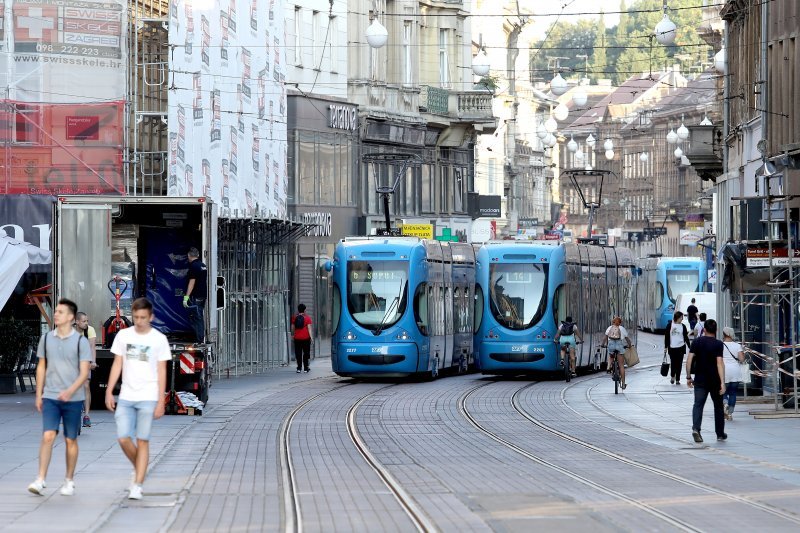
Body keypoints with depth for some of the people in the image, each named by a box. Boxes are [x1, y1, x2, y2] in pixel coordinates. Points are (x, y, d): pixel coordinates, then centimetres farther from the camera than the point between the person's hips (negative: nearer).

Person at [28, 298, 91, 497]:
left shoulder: (80, 341, -5)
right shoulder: (46, 338, 5)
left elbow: (84, 372, -8)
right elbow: (41, 367, 13)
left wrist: (70, 391, -23)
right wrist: (38, 395, 11)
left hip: (73, 399, -2)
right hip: (50, 397, 2)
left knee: (70, 440, 6)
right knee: (47, 436, -10)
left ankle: (69, 481, 17)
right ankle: (40, 480, -12)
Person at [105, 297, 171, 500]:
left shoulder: (159, 339, -2)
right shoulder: (123, 335, 6)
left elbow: (162, 372, -1)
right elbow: (117, 365, 10)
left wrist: (161, 402, -5)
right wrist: (109, 392, 4)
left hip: (148, 398, -3)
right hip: (126, 397, 3)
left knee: (142, 441, -3)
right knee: (123, 438, -5)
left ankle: (137, 485, 0)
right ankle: (139, 471, 22)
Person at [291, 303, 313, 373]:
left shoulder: (294, 318, 3)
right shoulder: (307, 318, -5)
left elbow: (293, 327, 10)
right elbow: (309, 328, -9)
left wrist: (292, 335, 26)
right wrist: (311, 337, -8)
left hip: (297, 338, 2)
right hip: (306, 338, -2)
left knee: (298, 354, 6)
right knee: (306, 353, 7)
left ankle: (299, 368, 1)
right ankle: (305, 368, 8)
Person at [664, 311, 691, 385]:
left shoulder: (683, 326, 1)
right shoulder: (670, 325, -3)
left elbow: (686, 337, 6)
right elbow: (666, 336, 2)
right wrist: (666, 347, 1)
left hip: (681, 347, 1)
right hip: (672, 347, -1)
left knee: (679, 364, 2)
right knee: (673, 363, 4)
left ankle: (677, 380, 12)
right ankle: (672, 377, 31)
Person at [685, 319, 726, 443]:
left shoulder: (697, 342, 0)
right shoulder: (718, 344, -8)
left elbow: (689, 360, -4)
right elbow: (719, 363, -16)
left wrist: (688, 377, 4)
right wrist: (722, 382, -18)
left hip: (700, 380, 1)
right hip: (715, 380, -1)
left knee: (698, 404, -3)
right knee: (718, 406, 14)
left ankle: (696, 428, -27)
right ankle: (720, 434, 22)